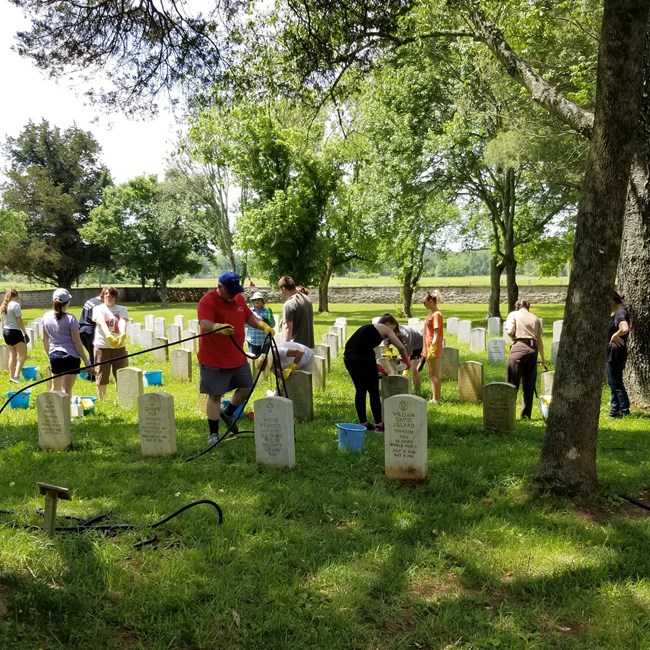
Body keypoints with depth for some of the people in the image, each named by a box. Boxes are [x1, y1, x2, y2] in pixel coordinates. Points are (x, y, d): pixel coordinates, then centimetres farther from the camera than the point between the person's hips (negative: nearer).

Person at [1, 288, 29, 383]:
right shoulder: (15, 304, -12)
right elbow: (19, 321, -15)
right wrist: (25, 332, -9)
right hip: (15, 331, -8)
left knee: (12, 355, 15)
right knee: (23, 355, -3)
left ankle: (11, 377, 17)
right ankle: (16, 376, -15)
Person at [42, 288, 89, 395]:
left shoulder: (46, 316, 4)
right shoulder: (70, 319, -12)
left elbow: (45, 339, 12)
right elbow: (76, 341, -11)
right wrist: (85, 360, -5)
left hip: (54, 356, 5)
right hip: (70, 356, -5)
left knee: (55, 389, 17)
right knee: (67, 390, -1)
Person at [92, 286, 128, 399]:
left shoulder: (122, 309, 7)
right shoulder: (98, 309, 1)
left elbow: (122, 322, -15)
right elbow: (102, 323, -19)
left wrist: (123, 334, -37)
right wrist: (108, 336, -40)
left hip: (119, 347, 2)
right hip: (102, 347, -2)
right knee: (101, 378, 5)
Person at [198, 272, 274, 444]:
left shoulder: (239, 298, 6)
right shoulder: (207, 301, -18)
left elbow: (249, 317, 19)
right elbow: (204, 324, -33)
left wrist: (263, 325, 1)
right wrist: (219, 327, -54)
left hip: (238, 357, 7)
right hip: (214, 360, -7)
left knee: (247, 387, 16)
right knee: (215, 395, 1)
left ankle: (228, 413, 40)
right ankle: (213, 433, 13)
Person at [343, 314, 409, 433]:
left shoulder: (369, 327, 31)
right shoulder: (385, 329, 11)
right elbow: (401, 347, 3)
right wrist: (405, 360, 22)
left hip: (348, 357, 7)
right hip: (363, 357, -7)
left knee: (360, 390, 17)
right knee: (374, 391, 5)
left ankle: (363, 423, 22)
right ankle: (379, 424, 10)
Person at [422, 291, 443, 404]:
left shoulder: (436, 314, -15)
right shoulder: (431, 313, 14)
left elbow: (436, 334, -19)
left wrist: (432, 349, -22)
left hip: (433, 349, -10)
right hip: (428, 348, 10)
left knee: (435, 374, -3)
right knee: (430, 374, 16)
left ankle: (436, 399, 2)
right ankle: (434, 397, 25)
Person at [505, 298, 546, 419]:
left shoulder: (513, 314, 8)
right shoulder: (535, 318, 18)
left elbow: (509, 331, -8)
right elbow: (539, 340, 16)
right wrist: (542, 358, 23)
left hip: (519, 347, -4)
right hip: (533, 349, 4)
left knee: (512, 383, 0)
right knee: (529, 385, 11)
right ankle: (526, 414, 14)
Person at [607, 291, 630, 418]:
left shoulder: (621, 313, -20)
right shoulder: (616, 313, 11)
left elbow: (625, 329, -39)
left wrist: (615, 336, -23)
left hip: (616, 354, -10)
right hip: (611, 353, 10)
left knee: (616, 383, 0)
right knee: (612, 383, 15)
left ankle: (624, 409, 9)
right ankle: (615, 409, 23)